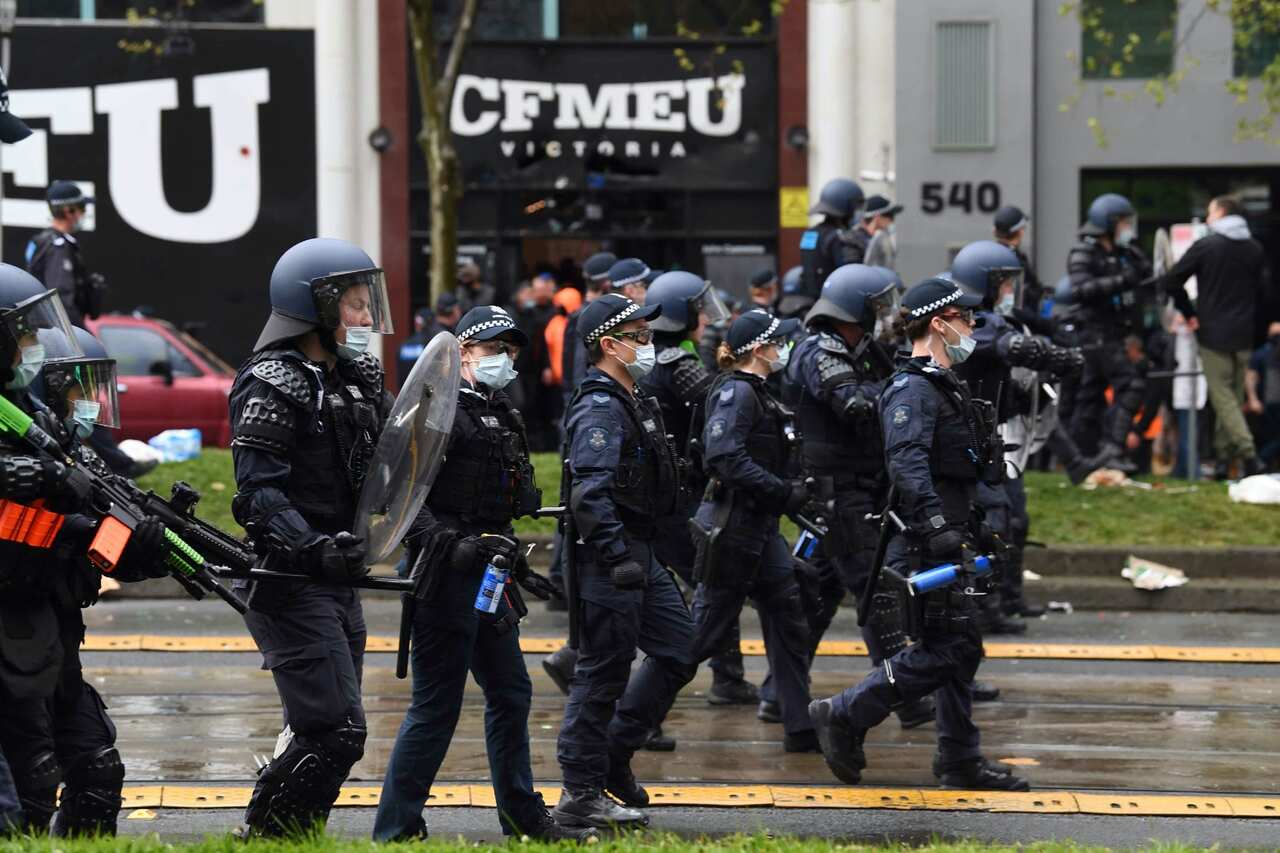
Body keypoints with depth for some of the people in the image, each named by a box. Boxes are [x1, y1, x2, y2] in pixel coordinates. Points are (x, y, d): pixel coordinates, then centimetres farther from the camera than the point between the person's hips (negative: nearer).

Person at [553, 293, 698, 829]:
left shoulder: (632, 402, 16)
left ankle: (614, 752, 22)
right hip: (608, 560, -10)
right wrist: (619, 559, -32)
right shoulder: (599, 409, -17)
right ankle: (581, 796, 3)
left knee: (679, 651, 13)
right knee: (604, 674, -4)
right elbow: (591, 494, -27)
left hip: (641, 557, 10)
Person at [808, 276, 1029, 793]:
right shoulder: (911, 390, -16)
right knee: (946, 650, -10)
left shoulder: (944, 385, 18)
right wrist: (937, 529, -37)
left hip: (948, 541, 10)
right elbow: (907, 463, -29)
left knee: (960, 651, 11)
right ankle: (844, 716, -5)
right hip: (926, 544, -10)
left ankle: (961, 761, 16)